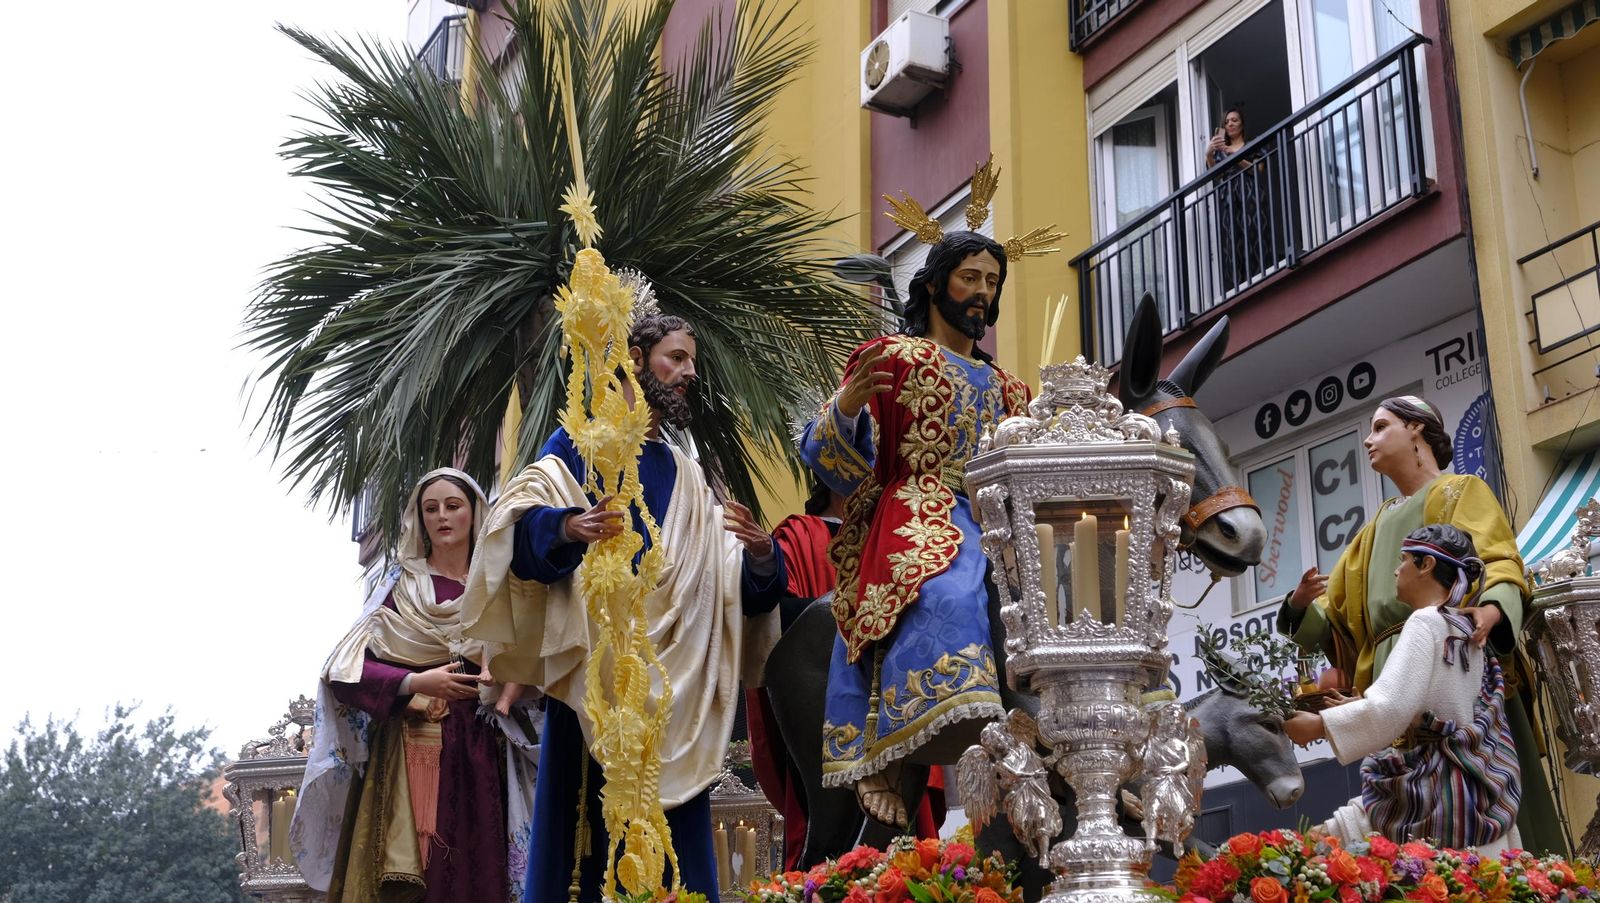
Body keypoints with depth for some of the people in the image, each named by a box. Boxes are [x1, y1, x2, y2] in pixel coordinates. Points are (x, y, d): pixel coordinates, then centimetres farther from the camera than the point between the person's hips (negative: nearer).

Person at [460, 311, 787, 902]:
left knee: (675, 835, 1)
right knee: (589, 827, -9)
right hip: (597, 668, -5)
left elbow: (736, 578, 13)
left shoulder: (686, 476, 22)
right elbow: (519, 515, -10)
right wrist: (569, 527, -31)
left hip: (673, 675, 5)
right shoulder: (581, 443, 7)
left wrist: (761, 555, -9)